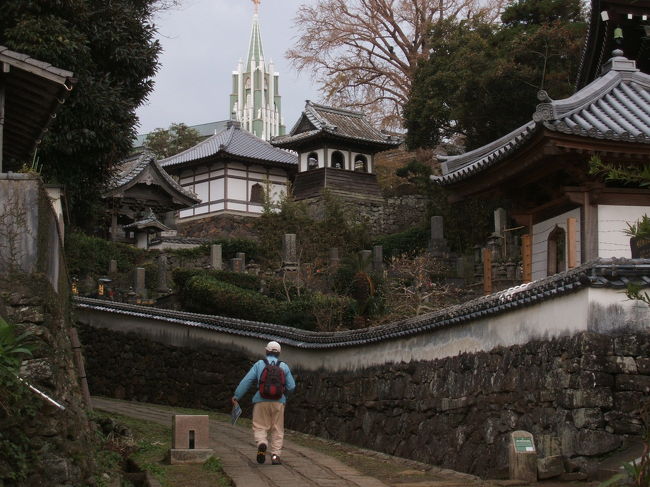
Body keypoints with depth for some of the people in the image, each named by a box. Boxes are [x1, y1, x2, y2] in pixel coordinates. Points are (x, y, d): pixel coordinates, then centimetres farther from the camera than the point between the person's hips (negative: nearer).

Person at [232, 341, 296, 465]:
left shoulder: (259, 364, 4)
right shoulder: (284, 366, 7)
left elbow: (246, 381, -1)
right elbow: (291, 386, 5)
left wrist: (236, 396, 3)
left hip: (261, 401, -1)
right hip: (278, 402, 1)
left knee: (260, 428, 6)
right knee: (277, 430, 9)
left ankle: (262, 444, -24)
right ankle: (276, 455, 0)